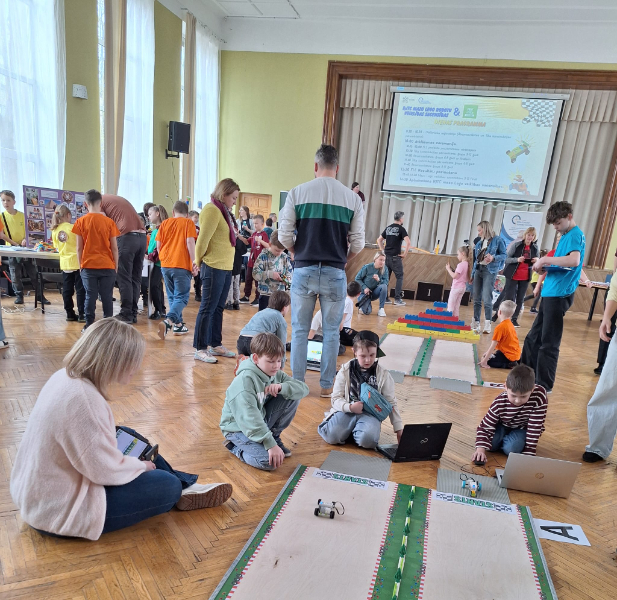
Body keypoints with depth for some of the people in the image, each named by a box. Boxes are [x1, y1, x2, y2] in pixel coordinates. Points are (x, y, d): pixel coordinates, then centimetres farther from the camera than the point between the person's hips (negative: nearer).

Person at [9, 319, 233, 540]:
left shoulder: (67, 376, -3)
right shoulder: (83, 398, -32)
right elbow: (107, 470, -25)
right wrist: (140, 465, -6)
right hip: (57, 509, -10)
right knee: (168, 486, -9)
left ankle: (184, 486, 21)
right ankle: (182, 490, 23)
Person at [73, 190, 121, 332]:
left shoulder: (81, 222, 0)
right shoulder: (109, 222, -1)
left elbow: (79, 248, 1)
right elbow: (114, 248, 0)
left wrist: (80, 265, 11)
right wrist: (116, 266, 9)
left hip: (88, 266, 0)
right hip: (107, 266, 0)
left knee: (90, 296, 5)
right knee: (107, 297, 4)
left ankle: (89, 325, 9)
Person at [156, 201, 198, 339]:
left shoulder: (165, 223, 13)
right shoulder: (188, 223, 3)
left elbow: (158, 244, 10)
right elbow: (190, 242, -9)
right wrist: (194, 262, -8)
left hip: (166, 265, 4)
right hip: (182, 265, -4)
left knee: (172, 297, 17)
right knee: (181, 298, -2)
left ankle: (178, 325, 23)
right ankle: (168, 321, -25)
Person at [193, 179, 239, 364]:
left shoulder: (223, 211, 17)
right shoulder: (212, 210, -13)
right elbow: (203, 240, -14)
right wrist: (199, 261, -3)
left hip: (226, 267, 9)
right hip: (214, 267, -9)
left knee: (218, 308, 14)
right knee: (207, 308, -3)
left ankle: (215, 345, 23)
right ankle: (200, 349, 5)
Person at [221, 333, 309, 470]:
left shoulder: (276, 375, -3)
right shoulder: (245, 380, -27)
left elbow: (304, 388, -6)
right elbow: (249, 418, -35)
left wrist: (281, 387, -25)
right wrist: (270, 444, -38)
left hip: (262, 420, 7)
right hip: (239, 427, -7)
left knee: (292, 396, -10)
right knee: (269, 461, -28)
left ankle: (274, 435, 8)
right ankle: (235, 446, 1)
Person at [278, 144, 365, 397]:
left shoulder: (297, 193, -2)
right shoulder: (352, 198, 1)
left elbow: (284, 236, -3)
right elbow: (358, 243, 1)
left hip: (304, 270, 0)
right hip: (335, 273, 1)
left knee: (300, 329, 11)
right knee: (331, 331, 11)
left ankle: (297, 383, 18)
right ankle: (326, 385, 18)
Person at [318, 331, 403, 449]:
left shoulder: (383, 374, 3)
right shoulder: (346, 370, 2)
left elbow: (391, 403, 9)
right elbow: (336, 398, 1)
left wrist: (398, 429, 4)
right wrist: (350, 407, -20)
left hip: (371, 413, 0)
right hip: (347, 410, 1)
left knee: (367, 440, -31)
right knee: (332, 436, -26)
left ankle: (356, 431, 4)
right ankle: (351, 428, 6)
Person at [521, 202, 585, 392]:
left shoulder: (575, 235, -12)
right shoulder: (566, 236, 17)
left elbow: (574, 261, -30)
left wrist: (546, 259, -21)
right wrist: (544, 266, 4)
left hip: (559, 294, -10)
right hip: (551, 293, 10)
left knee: (549, 343, -2)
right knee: (533, 337, 16)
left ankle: (544, 386, 9)